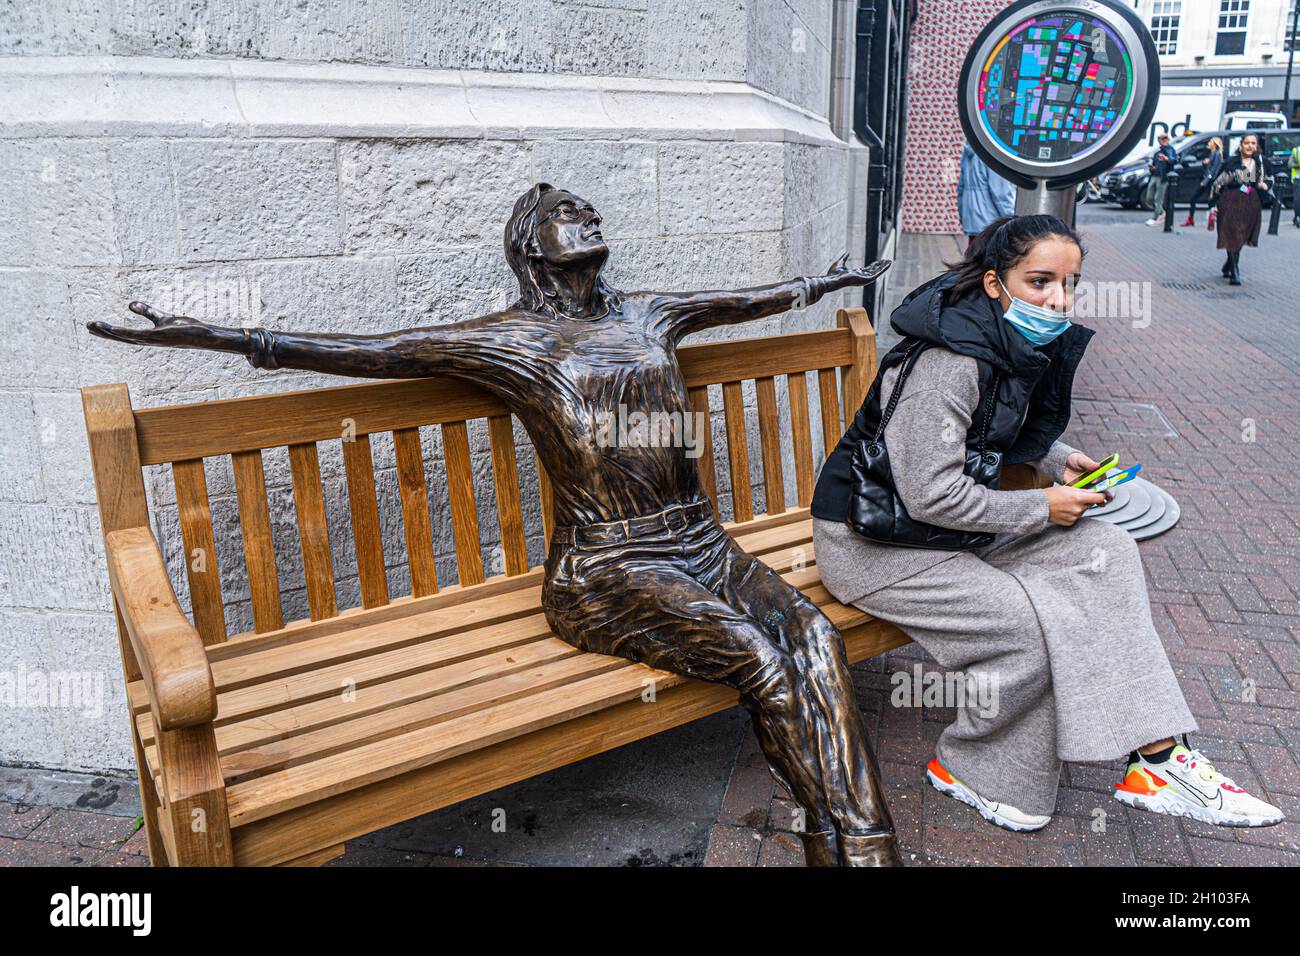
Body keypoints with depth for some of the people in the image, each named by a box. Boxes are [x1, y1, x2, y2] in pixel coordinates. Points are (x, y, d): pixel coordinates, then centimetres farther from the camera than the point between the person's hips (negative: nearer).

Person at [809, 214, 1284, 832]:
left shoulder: (1024, 344, 4)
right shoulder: (950, 360, -26)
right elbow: (931, 496, -26)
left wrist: (1057, 458, 4)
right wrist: (1044, 508, -16)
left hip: (956, 524, 9)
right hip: (876, 543, -9)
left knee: (1104, 552, -6)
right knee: (1041, 626, -20)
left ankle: (1156, 759, -5)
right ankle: (965, 768, 4)